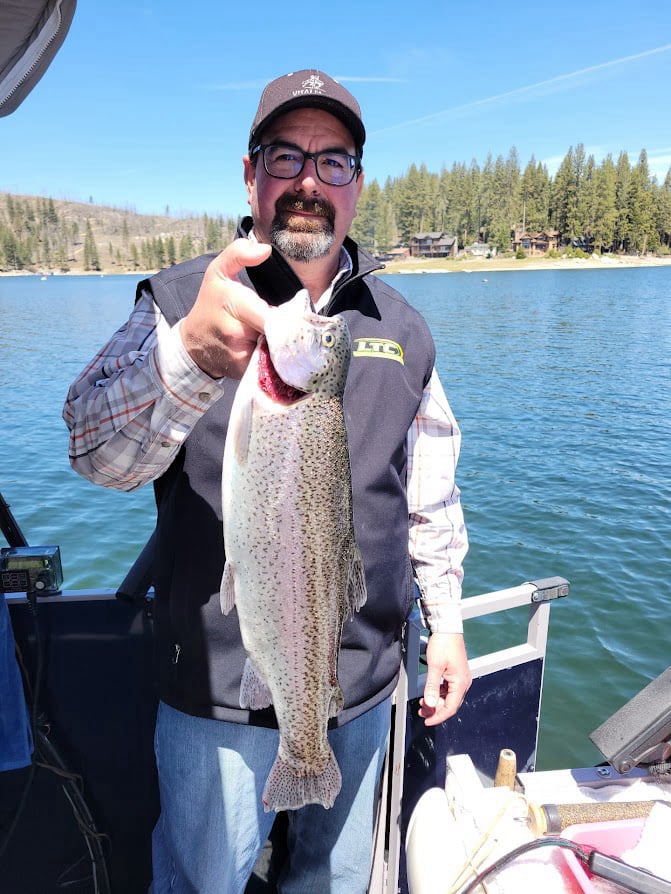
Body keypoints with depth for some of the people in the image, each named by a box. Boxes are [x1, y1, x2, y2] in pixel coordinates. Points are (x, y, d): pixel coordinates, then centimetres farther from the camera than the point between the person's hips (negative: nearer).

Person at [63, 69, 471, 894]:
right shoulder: (180, 300, -7)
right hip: (221, 689, -2)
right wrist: (192, 353, -42)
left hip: (365, 683, 4)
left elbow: (431, 495, 9)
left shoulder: (401, 327, 4)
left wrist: (446, 622, 9)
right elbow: (99, 455, -24)